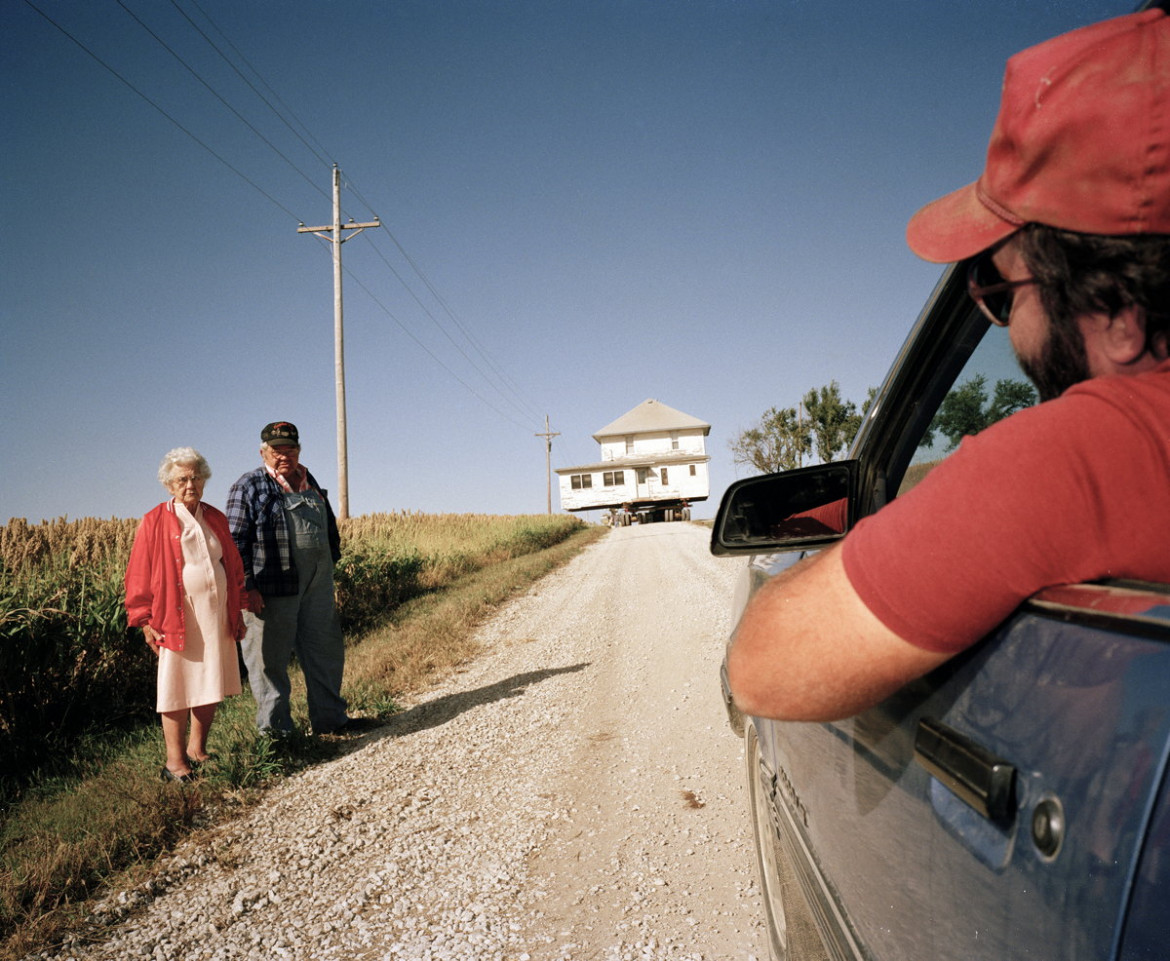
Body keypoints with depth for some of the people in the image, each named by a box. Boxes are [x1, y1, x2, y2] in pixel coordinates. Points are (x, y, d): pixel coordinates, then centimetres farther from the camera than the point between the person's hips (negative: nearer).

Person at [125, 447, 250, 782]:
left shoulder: (215, 519, 11)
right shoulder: (155, 523, -2)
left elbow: (233, 565, 18)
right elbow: (139, 575, -2)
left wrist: (236, 611, 16)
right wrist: (145, 620, -7)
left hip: (217, 614, 5)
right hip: (178, 616, -4)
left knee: (212, 685, 9)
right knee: (177, 686, 0)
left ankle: (197, 750, 24)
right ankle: (175, 761, 10)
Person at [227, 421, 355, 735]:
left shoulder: (310, 483, 17)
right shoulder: (248, 487, -2)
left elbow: (329, 526, 27)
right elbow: (236, 542, -8)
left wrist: (332, 561, 18)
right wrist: (247, 588, -14)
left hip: (317, 588, 6)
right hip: (273, 591, -6)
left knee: (326, 651, 11)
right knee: (270, 659, 2)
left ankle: (330, 718, 23)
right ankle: (274, 730, 16)